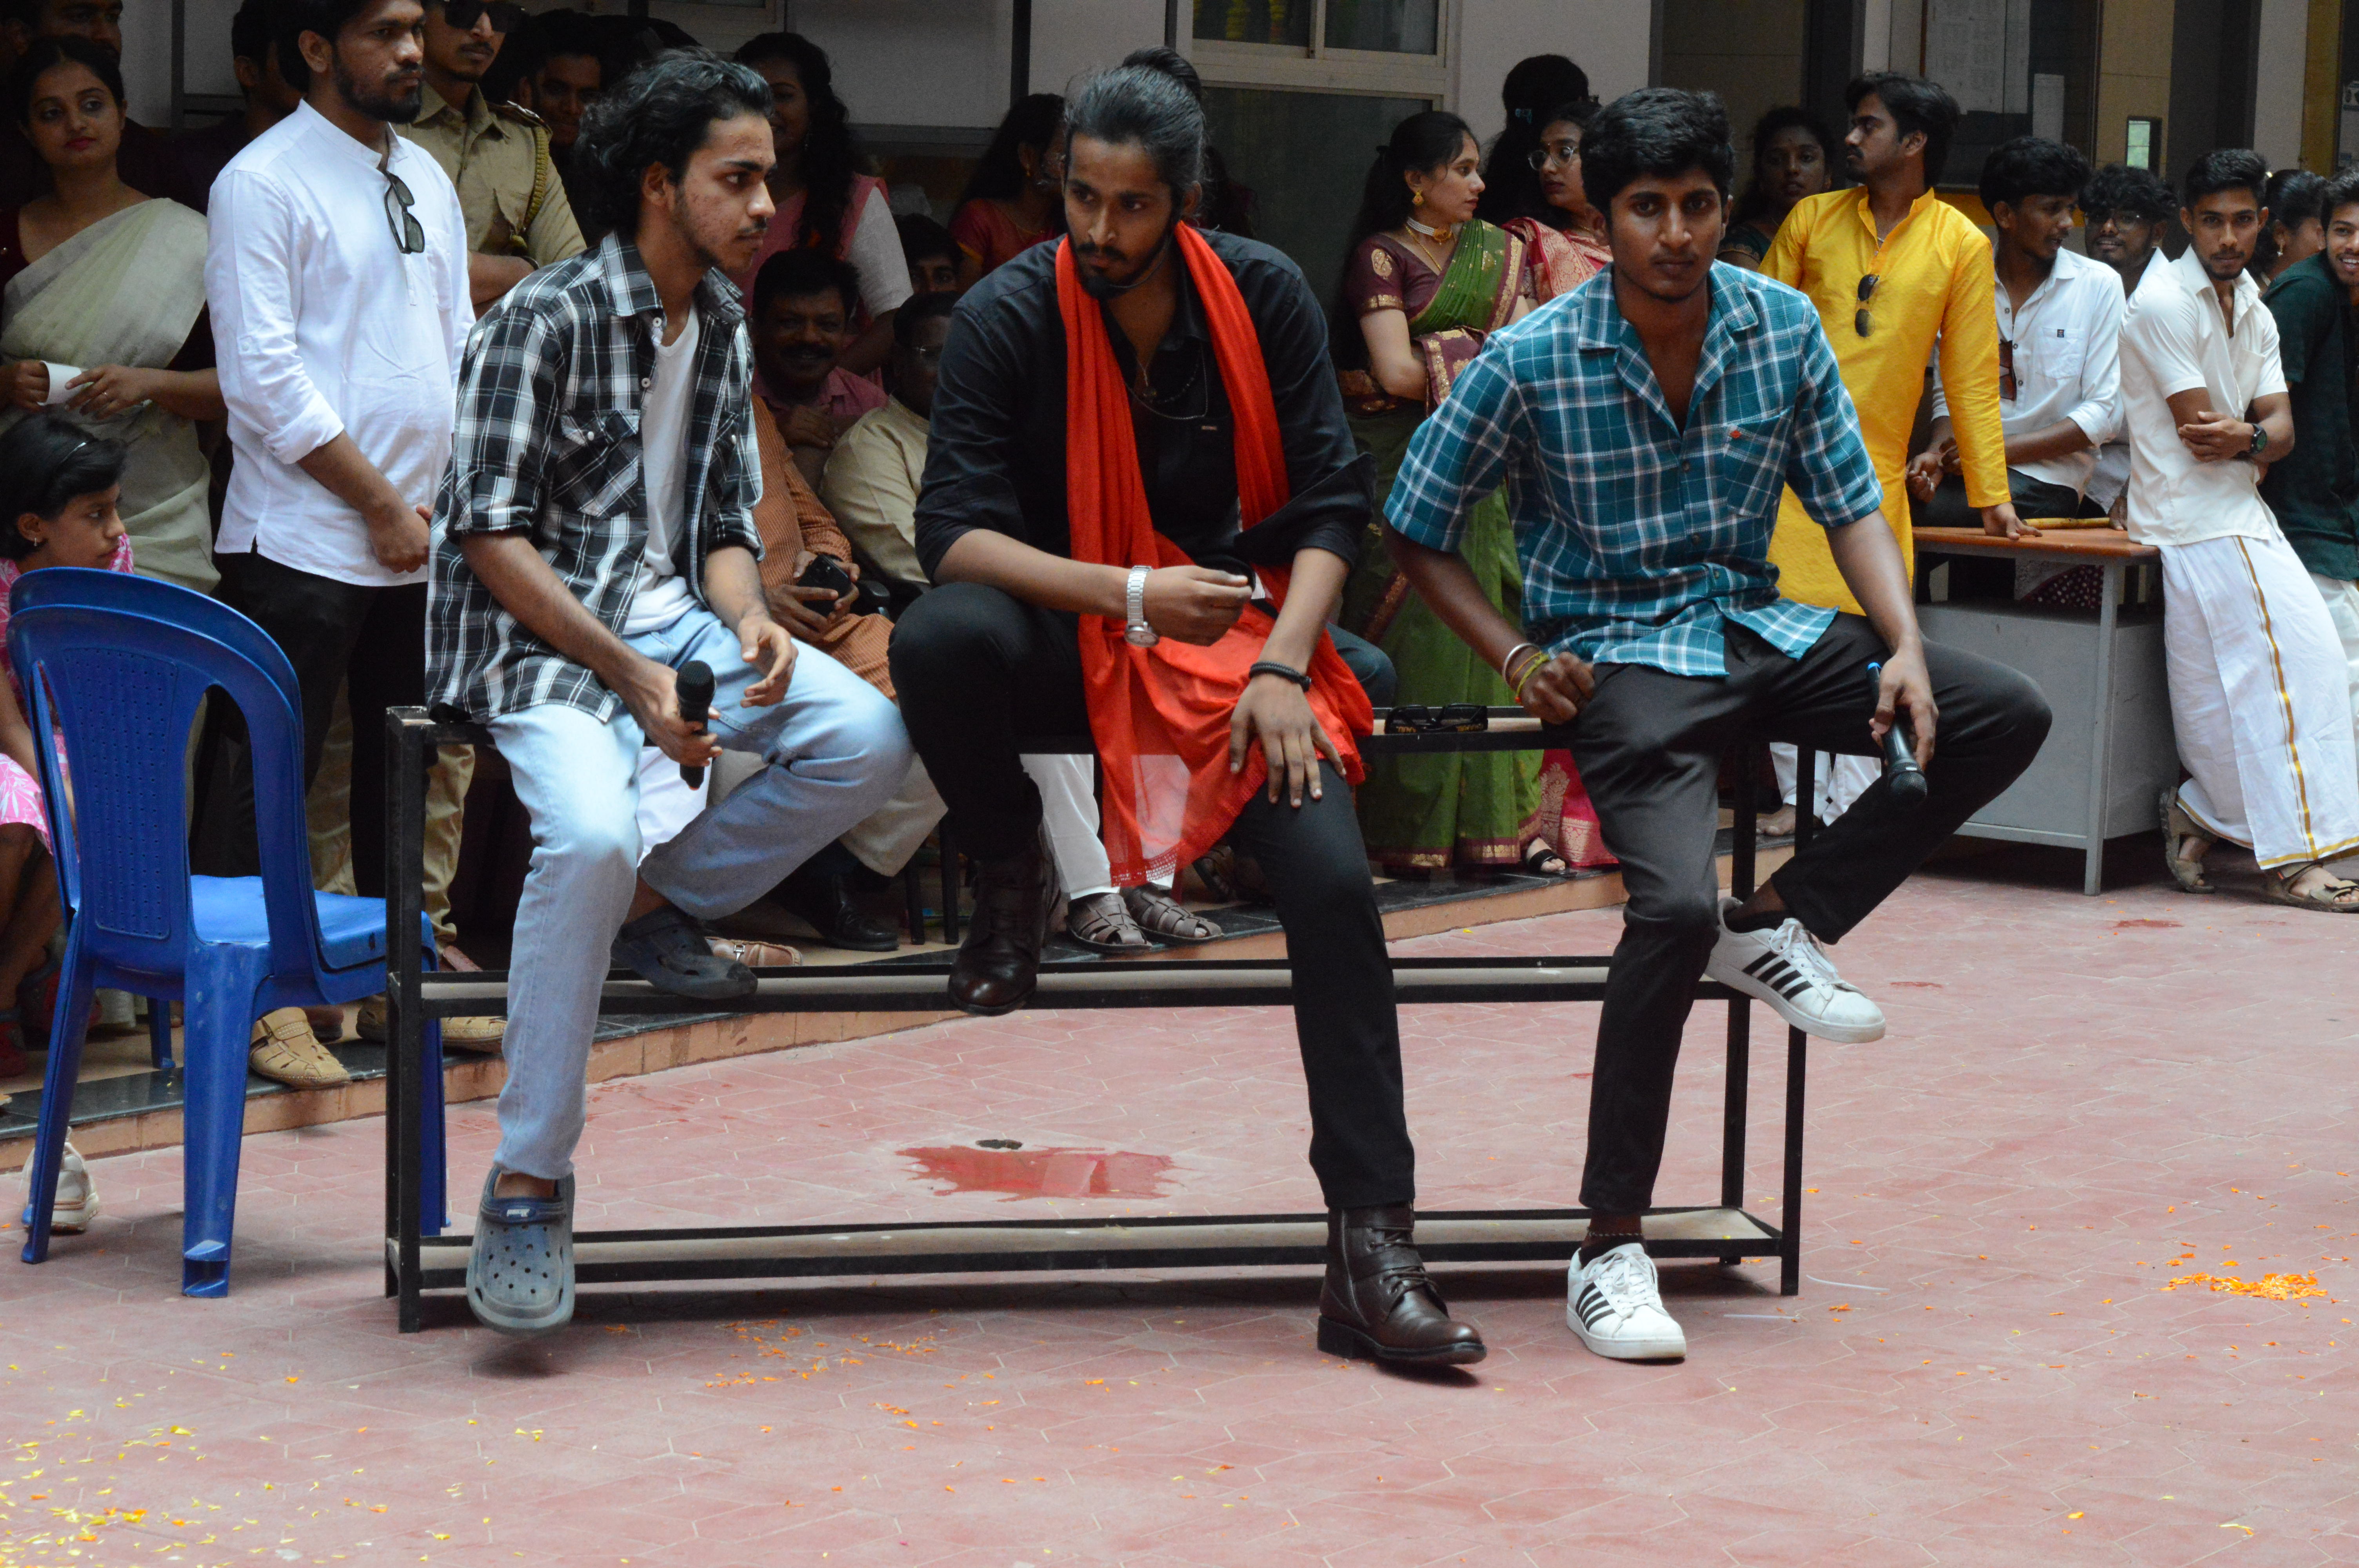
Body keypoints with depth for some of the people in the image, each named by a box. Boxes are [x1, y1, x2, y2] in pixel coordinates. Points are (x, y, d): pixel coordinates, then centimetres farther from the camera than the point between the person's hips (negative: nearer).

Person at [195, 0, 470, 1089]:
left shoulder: (426, 180, 15)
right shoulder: (263, 183, -8)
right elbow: (265, 376, -13)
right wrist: (382, 504, -12)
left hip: (424, 537, 7)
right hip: (303, 540, -7)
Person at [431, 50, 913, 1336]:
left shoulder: (724, 327, 13)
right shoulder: (547, 318, -11)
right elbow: (493, 536, -14)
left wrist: (749, 620, -8)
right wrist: (631, 677, -21)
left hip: (670, 617, 7)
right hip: (537, 635, -7)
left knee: (869, 739, -16)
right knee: (591, 834, -34)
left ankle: (656, 905, 3)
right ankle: (528, 1186, -23)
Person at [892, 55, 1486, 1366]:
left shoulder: (1266, 296, -2)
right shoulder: (1009, 316, -8)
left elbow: (1332, 500, -1)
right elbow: (956, 530, -15)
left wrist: (1281, 665, -16)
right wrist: (1133, 596, -26)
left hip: (1236, 633, 1)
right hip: (1063, 635, -1)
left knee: (1335, 880, -22)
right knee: (938, 641, -36)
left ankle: (1373, 1250, -18)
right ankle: (1012, 873, -3)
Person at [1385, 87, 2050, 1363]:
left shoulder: (1785, 329, 1)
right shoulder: (1531, 362, -10)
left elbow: (1850, 503, 7)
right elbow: (1416, 530, 0)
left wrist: (1905, 650, -8)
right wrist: (1518, 658, -11)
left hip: (1756, 631, 6)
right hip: (1619, 653, -5)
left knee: (2005, 716, -12)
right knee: (1676, 902, -29)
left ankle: (1779, 923, -1)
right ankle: (1610, 1247, -22)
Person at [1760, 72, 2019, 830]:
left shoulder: (1962, 244, 3)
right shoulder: (1812, 219, 7)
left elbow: (1972, 375, 5)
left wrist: (1991, 493, 4)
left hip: (1876, 470, -1)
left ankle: (1849, 809, 2)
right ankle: (1801, 796, 3)